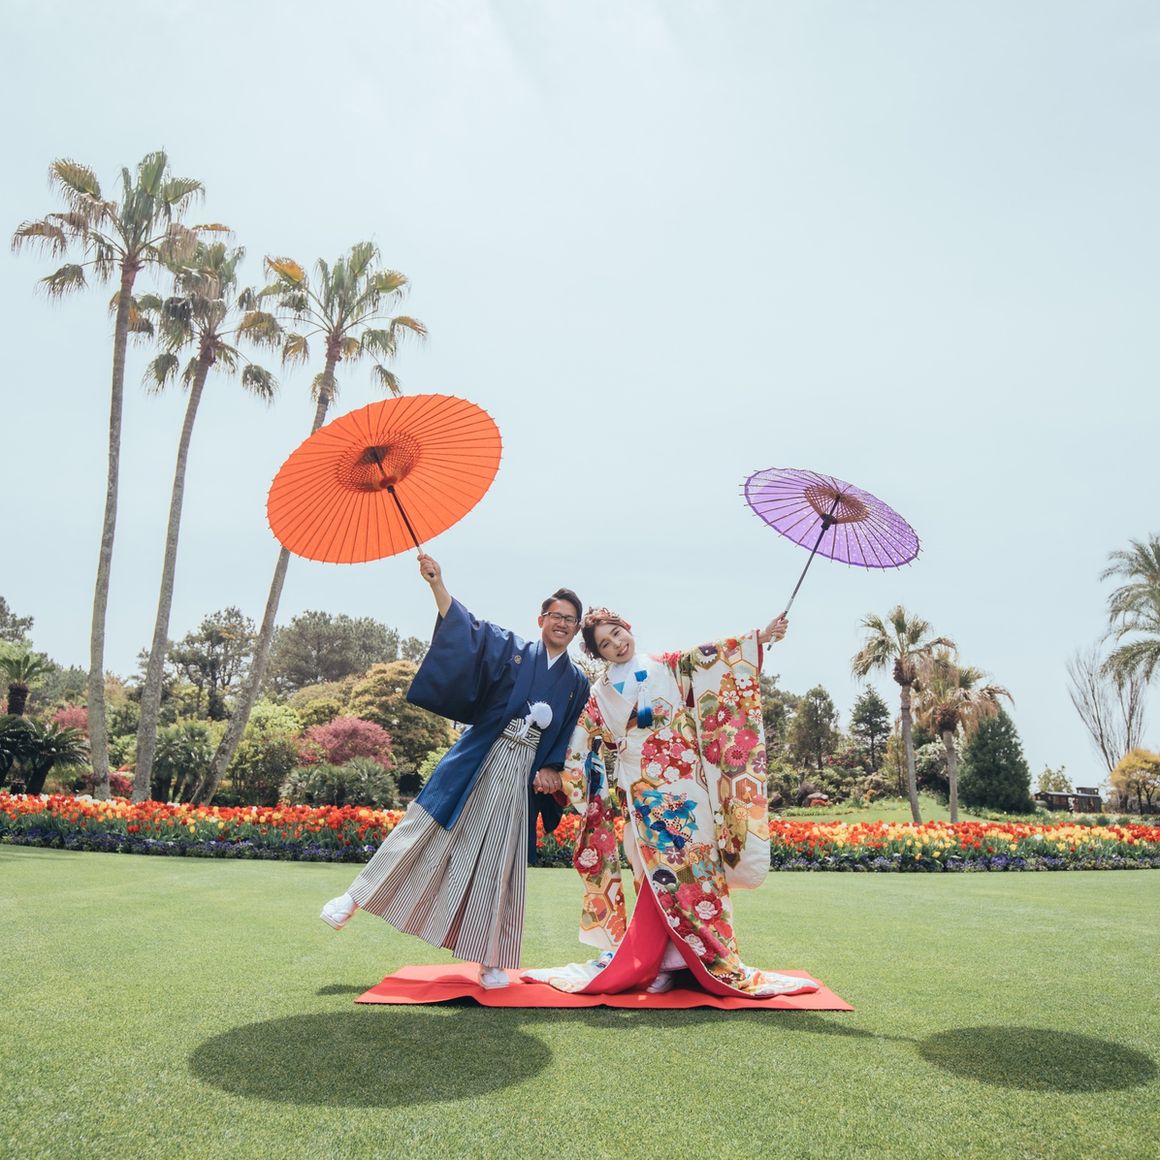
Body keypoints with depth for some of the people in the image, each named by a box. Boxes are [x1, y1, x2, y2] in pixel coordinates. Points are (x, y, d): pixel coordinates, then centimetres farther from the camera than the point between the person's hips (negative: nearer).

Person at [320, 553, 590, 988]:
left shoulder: (577, 684, 11)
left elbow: (571, 738, 13)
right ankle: (355, 896, 13)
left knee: (497, 862, 4)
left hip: (519, 774, 2)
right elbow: (465, 629, -9)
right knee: (423, 829, -2)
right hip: (476, 759, -2)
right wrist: (437, 584, -22)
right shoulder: (511, 649, 3)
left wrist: (552, 768, -5)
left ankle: (489, 960, 14)